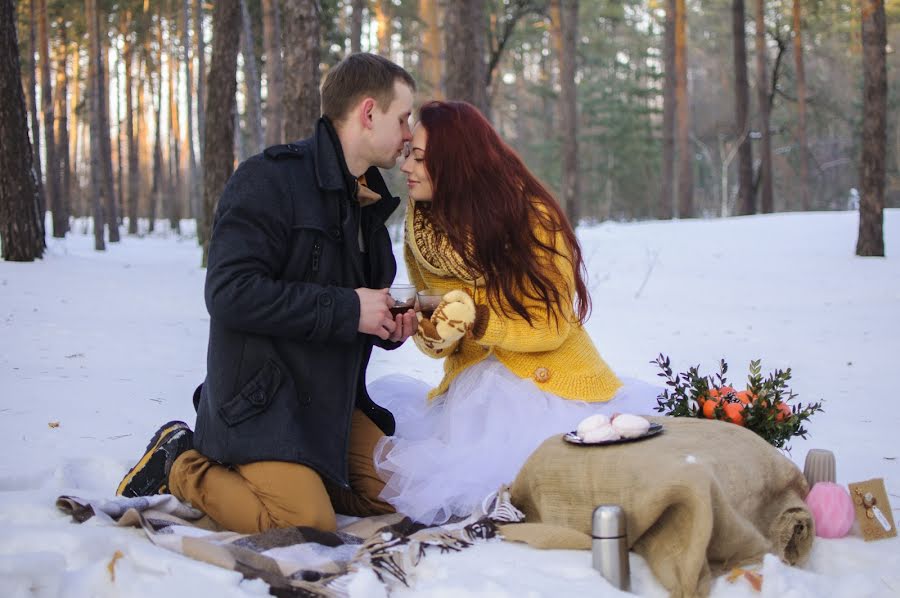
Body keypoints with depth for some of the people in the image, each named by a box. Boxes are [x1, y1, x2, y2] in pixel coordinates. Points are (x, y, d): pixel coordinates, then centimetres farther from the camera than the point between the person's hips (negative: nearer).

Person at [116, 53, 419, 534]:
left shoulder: (366, 202, 15)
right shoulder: (269, 180, -14)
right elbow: (231, 295, -23)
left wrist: (389, 325, 1)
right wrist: (347, 309, -20)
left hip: (333, 401, 9)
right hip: (261, 399, -8)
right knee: (306, 526, -23)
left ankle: (284, 472, 15)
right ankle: (181, 465, 0)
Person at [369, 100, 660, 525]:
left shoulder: (531, 218, -14)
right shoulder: (422, 232, 3)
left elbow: (551, 325, -12)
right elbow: (438, 332, 9)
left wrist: (474, 319, -27)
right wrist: (432, 336, -16)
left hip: (549, 377, -5)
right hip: (474, 387, 6)